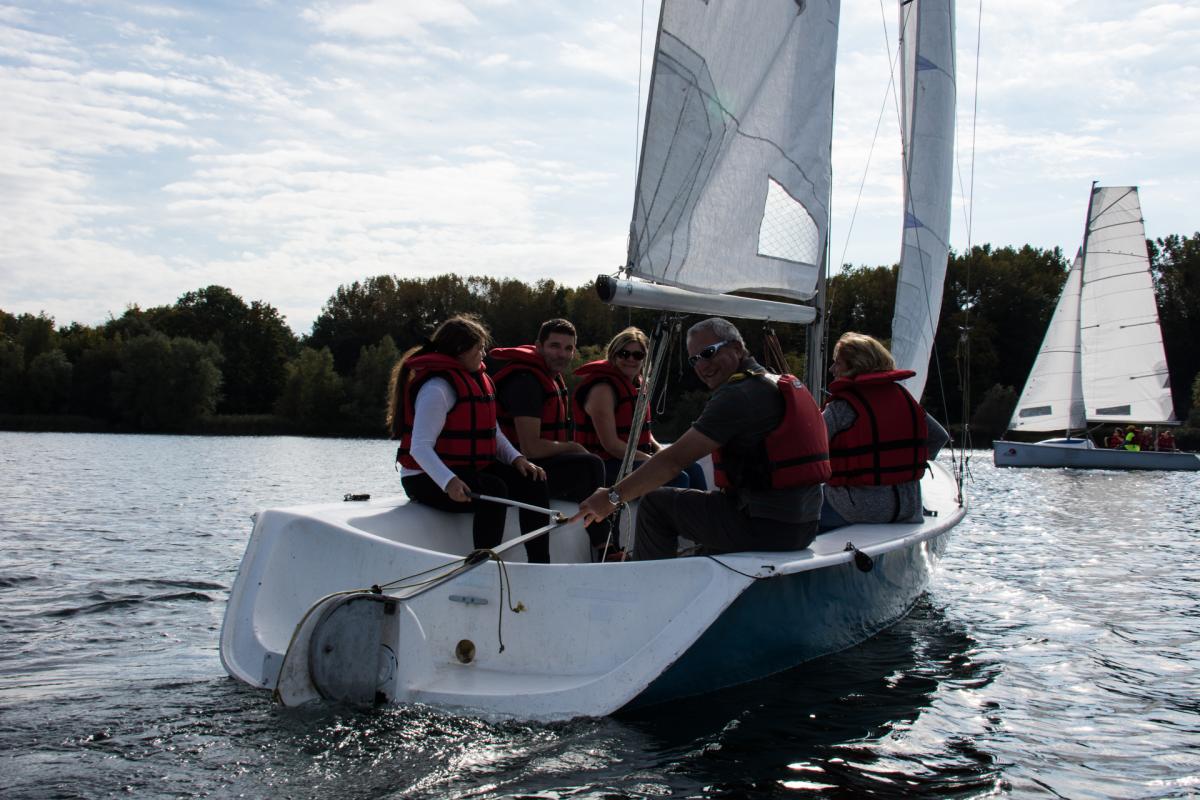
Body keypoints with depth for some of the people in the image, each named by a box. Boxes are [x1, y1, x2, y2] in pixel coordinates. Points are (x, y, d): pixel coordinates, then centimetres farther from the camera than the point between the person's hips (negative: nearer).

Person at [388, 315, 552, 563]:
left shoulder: (477, 379, 14)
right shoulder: (437, 387, -17)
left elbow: (492, 430, 16)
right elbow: (420, 447, -27)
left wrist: (516, 458, -2)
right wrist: (448, 482, -42)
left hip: (472, 469, 9)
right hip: (429, 479, -9)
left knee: (532, 483, -7)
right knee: (495, 490, -32)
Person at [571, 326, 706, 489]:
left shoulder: (636, 384, 14)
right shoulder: (602, 388, -16)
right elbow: (610, 443, -22)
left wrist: (658, 448, 2)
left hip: (637, 458, 9)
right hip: (609, 465, -9)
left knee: (693, 469, -1)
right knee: (677, 478, -23)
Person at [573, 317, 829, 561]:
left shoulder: (737, 395, -15)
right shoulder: (783, 384, 15)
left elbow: (674, 460, -17)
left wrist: (613, 496, -10)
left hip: (766, 526, -9)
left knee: (656, 504, 1)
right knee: (713, 507, 35)